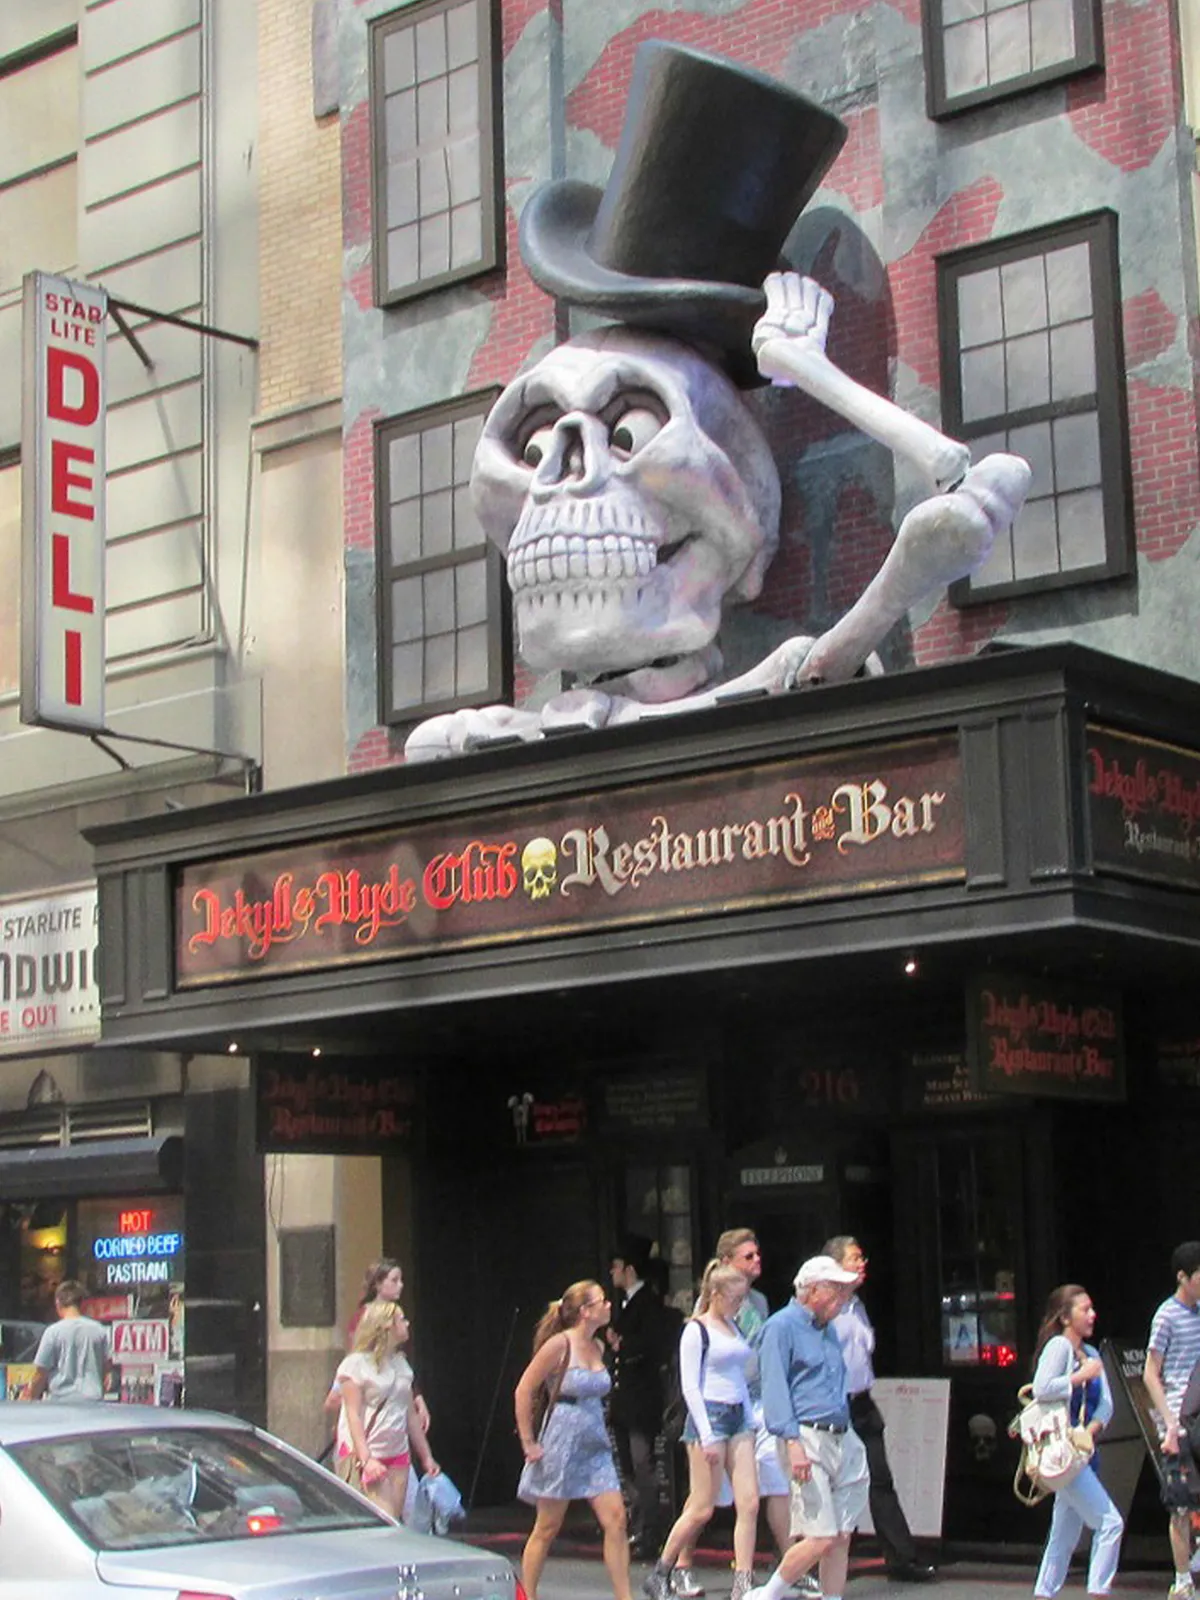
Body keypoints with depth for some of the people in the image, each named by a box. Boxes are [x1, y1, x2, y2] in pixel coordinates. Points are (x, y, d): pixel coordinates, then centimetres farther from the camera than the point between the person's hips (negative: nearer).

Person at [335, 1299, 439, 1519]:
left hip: (398, 1455, 7)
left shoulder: (401, 1364, 15)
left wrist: (426, 1457, 19)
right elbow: (353, 1415, -12)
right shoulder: (357, 1364, -7)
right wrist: (365, 1458, -21)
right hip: (368, 1456, -7)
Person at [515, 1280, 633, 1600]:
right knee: (547, 1528, 3)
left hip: (595, 1444, 6)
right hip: (561, 1442, -6)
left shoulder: (597, 1347, 9)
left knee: (615, 1519, -4)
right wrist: (528, 1443, -11)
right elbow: (524, 1391, -11)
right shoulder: (559, 1344, -12)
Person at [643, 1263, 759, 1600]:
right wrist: (706, 1436, -16)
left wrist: (751, 1420, 13)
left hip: (739, 1417, 7)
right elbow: (690, 1386, -11)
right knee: (701, 1508, -4)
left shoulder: (734, 1329, 15)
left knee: (749, 1503, -3)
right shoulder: (697, 1331, -7)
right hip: (710, 1415, -7)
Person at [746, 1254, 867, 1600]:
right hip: (807, 1438, -8)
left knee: (842, 1537, 4)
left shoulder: (827, 1329, 20)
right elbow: (774, 1388, -14)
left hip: (843, 1439, 8)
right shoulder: (782, 1326, -6)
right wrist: (792, 1441, -23)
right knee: (820, 1538, -11)